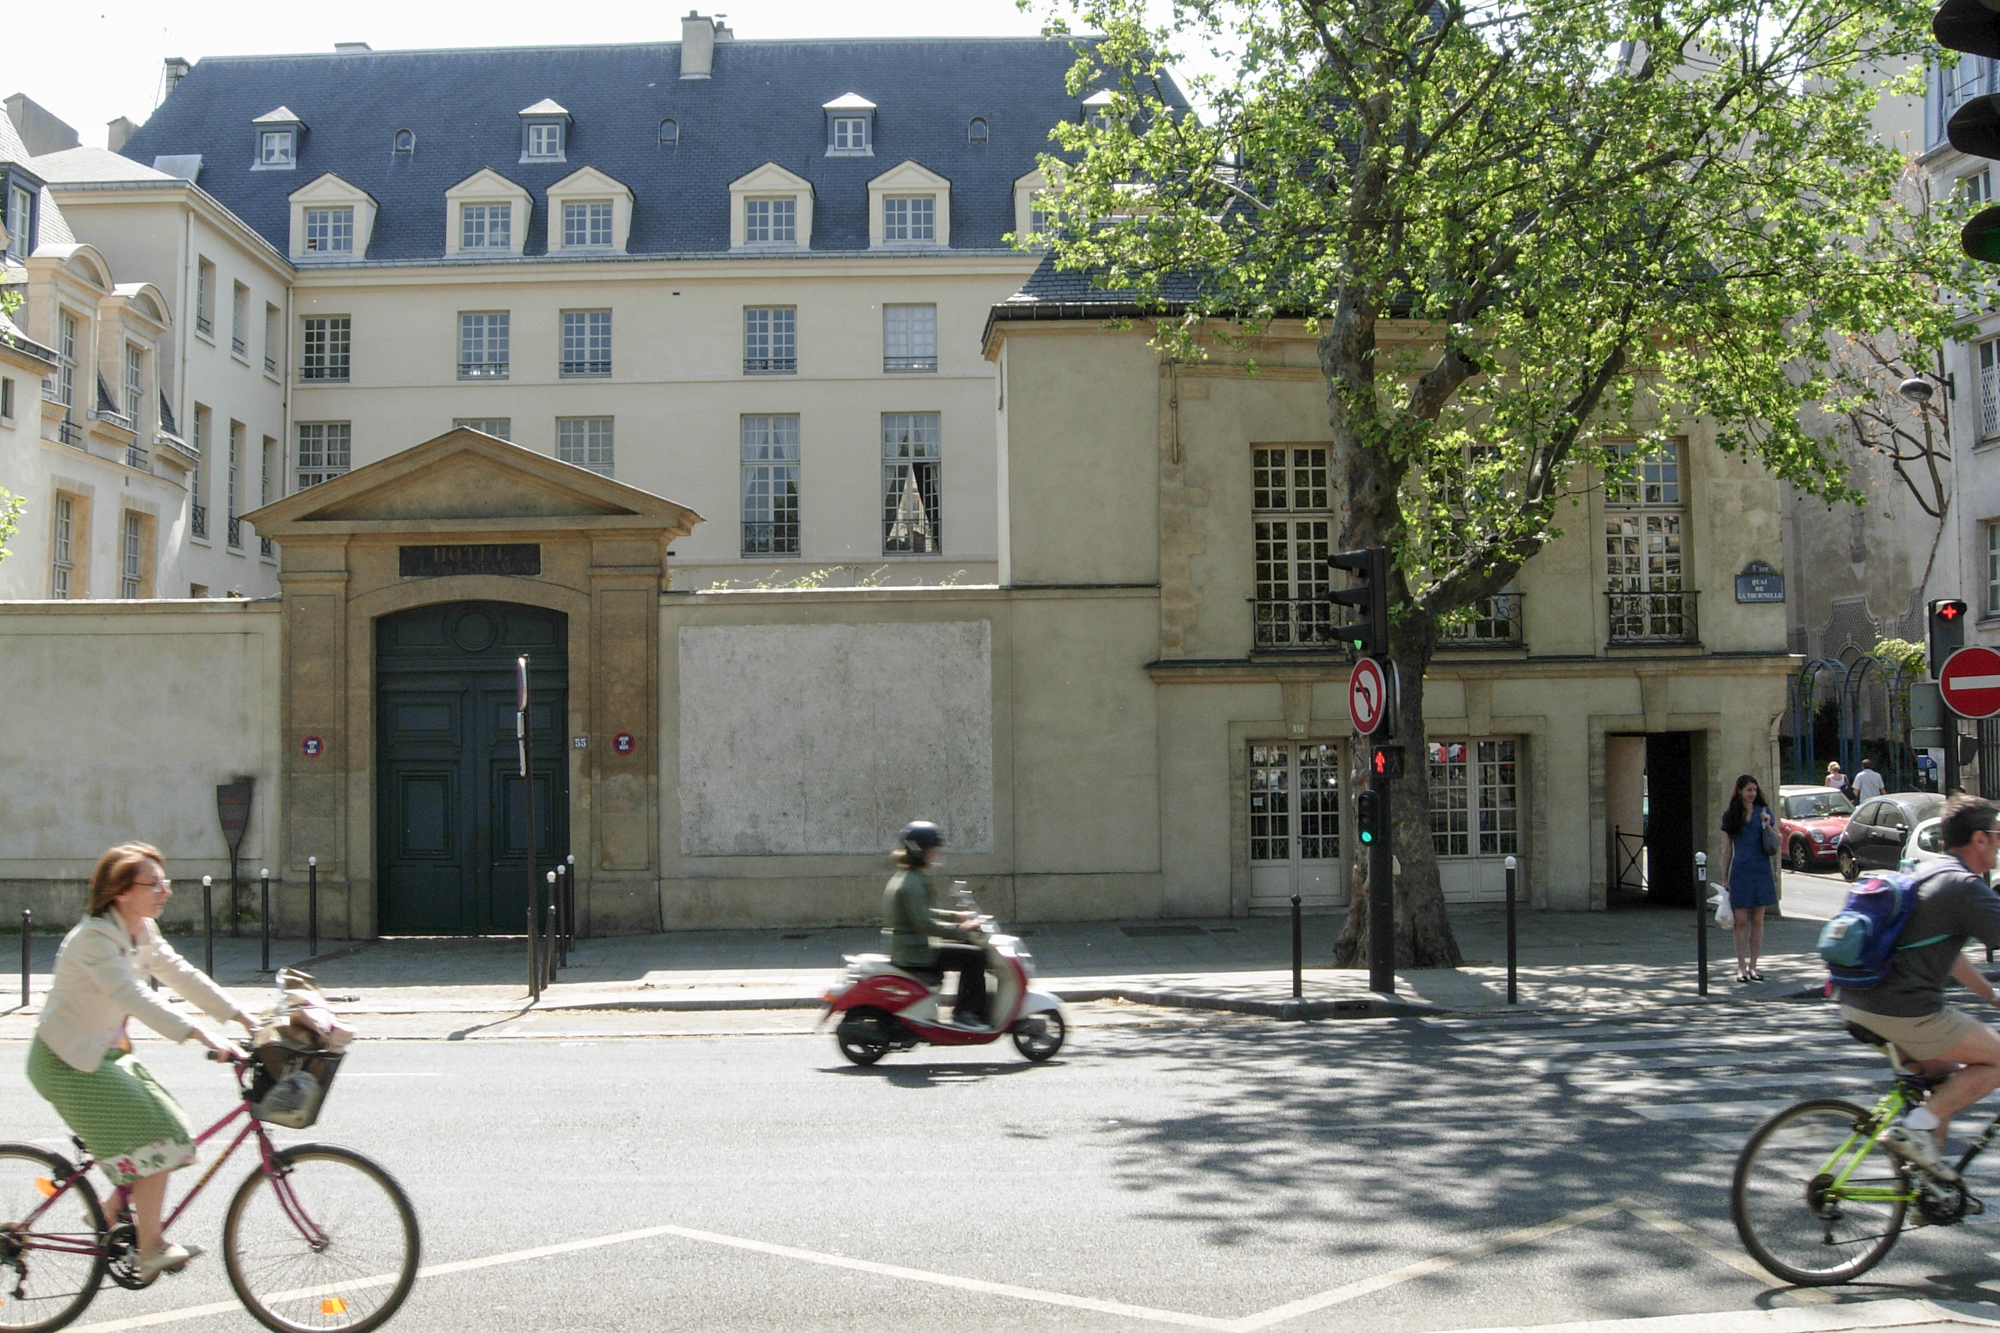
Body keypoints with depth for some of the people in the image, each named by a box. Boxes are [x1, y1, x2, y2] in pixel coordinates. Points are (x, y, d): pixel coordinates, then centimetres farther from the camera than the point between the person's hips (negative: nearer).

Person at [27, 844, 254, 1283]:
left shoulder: (142, 932, 5)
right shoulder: (94, 938, -24)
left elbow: (181, 974, 3)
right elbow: (132, 996, -36)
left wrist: (243, 1018, -5)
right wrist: (197, 1033, -44)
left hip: (105, 1055, 9)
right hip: (68, 1062, -9)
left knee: (171, 1136, 4)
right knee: (155, 1141, -15)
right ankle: (150, 1249, -6)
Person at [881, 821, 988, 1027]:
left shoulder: (901, 877, 13)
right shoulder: (912, 883, -18)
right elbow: (923, 923, -24)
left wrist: (955, 916, 18)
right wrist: (960, 930, -19)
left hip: (902, 953, 11)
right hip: (914, 955, -11)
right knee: (975, 956, -11)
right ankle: (965, 1013, -6)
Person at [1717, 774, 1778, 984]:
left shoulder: (1763, 811, 8)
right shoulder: (1730, 815, 6)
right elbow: (1727, 848, 9)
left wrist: (1767, 825, -7)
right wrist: (1724, 876, 7)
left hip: (1762, 871, 1)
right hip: (1740, 871, -1)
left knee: (1757, 921, 4)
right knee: (1741, 921, -3)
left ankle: (1753, 966, 12)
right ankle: (1741, 967, 4)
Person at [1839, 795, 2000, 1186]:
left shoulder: (1928, 875, 21)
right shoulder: (1966, 887, -8)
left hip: (1856, 1002, 9)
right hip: (1900, 1010, -9)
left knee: (1944, 1072, 25)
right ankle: (1915, 1128, -5)